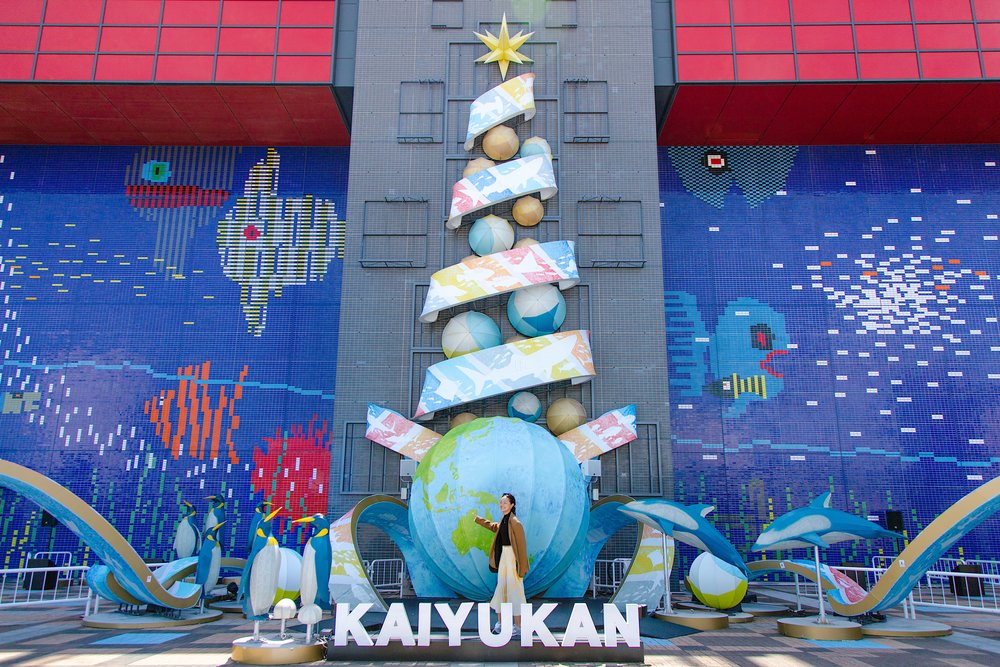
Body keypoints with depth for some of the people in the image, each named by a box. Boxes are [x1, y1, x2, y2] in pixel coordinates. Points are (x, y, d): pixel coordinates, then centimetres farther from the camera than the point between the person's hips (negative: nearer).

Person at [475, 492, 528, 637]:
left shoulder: (515, 523, -18)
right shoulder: (504, 521, 7)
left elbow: (521, 545, -17)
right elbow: (496, 528, 31)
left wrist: (522, 567, -18)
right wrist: (479, 520, 36)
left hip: (512, 558, -9)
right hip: (503, 556, 9)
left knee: (514, 589, -3)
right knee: (501, 588, 15)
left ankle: (518, 626, 6)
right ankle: (500, 622, 27)